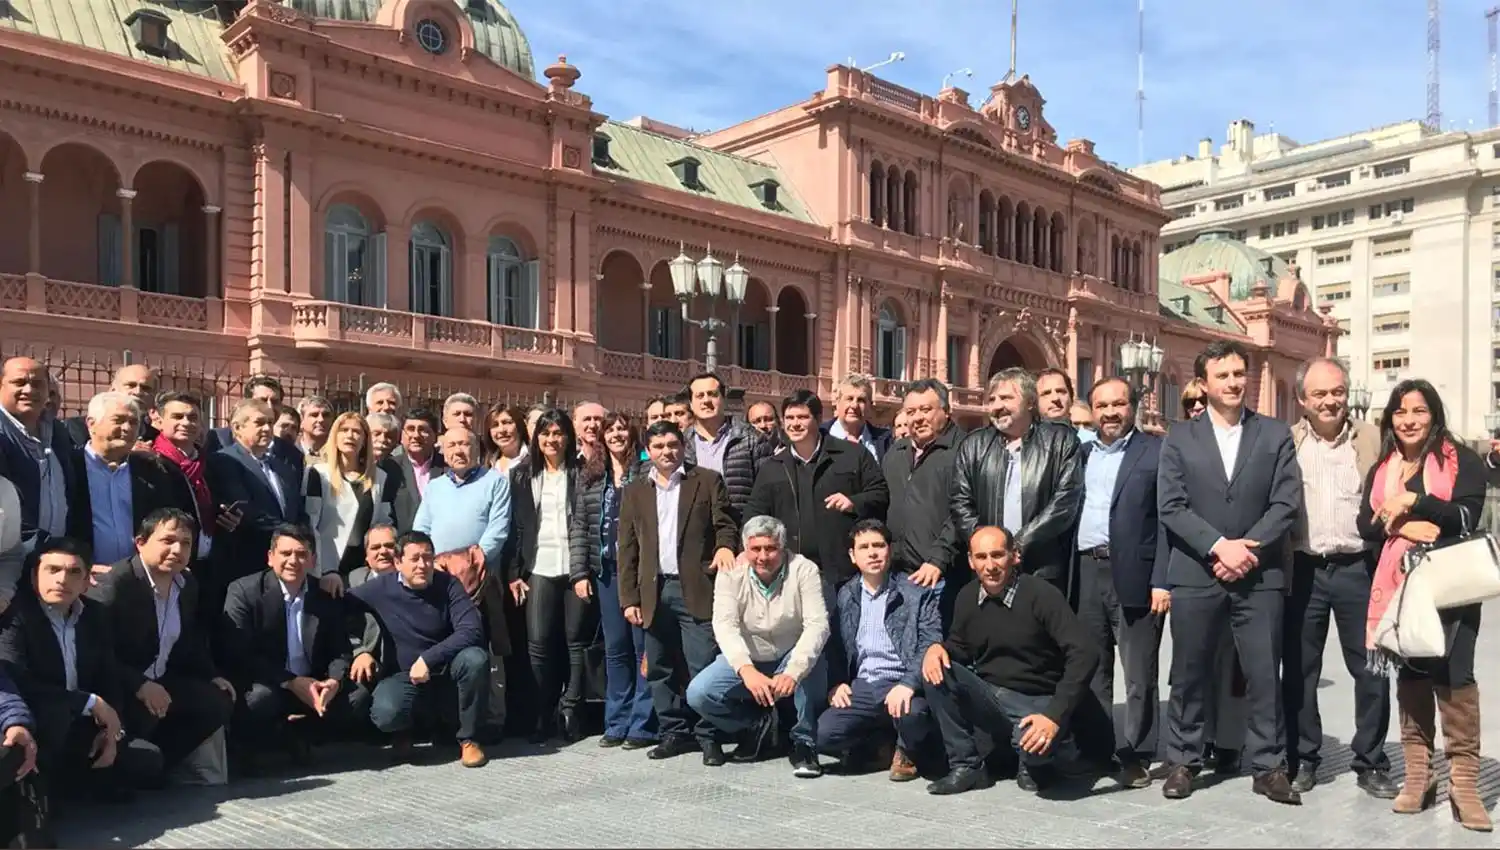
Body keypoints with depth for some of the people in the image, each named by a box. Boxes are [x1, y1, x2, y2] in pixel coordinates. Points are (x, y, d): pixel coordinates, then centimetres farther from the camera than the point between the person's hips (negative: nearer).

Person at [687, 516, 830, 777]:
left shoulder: (804, 570, -19)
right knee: (698, 694, -19)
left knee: (812, 665, -35)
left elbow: (817, 624, -29)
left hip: (791, 658, -2)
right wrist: (746, 669, -46)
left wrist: (793, 672, -45)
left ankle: (804, 742, -14)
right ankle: (759, 721, 7)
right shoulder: (731, 573, -15)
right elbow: (724, 624, -27)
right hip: (746, 660, 2)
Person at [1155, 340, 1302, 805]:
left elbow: (1286, 503, -1)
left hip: (1259, 575, 0)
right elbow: (1170, 506, -3)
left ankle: (1269, 766, 17)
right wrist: (1219, 546, -14)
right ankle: (1182, 762, 19)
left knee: (1264, 674, 4)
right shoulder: (1179, 438, 5)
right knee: (1189, 674, 7)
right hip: (1195, 575, 0)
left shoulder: (1276, 434, 7)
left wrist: (1247, 548, -12)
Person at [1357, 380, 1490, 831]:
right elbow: (1366, 524, 5)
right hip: (1399, 584, 4)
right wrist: (1404, 527, -12)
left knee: (1452, 674, -10)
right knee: (1409, 673, 7)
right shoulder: (1382, 468, 13)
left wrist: (1412, 501, -15)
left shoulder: (1461, 459, 1)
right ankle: (1418, 774, 14)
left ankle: (1463, 781, -4)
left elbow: (1465, 517, -11)